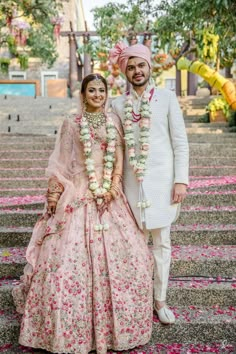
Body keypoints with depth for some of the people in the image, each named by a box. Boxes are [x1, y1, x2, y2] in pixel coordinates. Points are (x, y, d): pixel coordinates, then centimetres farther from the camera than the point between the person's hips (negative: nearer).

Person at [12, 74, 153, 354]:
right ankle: (70, 327, 14)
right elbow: (61, 164, 4)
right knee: (71, 255, -5)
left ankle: (113, 322, 23)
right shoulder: (71, 124, 5)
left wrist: (114, 186, -7)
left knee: (118, 254, 3)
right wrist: (54, 193, -3)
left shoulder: (113, 121, 11)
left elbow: (119, 156, 6)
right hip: (78, 196, -2)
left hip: (110, 195, 3)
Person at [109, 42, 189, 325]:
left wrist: (181, 180, -8)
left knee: (162, 242, 5)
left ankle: (160, 300, 18)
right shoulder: (118, 104, 6)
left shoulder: (166, 98, 0)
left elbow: (180, 142, -2)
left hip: (161, 180, -2)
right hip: (132, 181, 2)